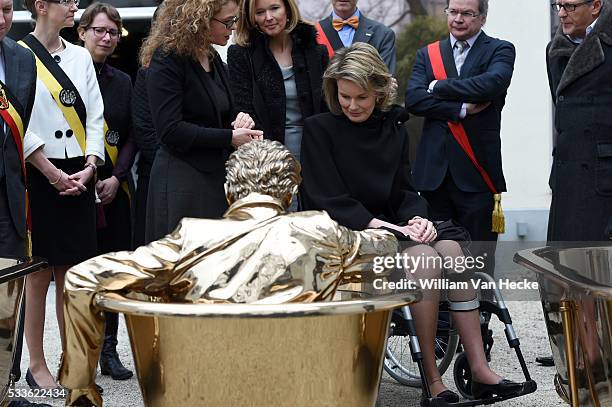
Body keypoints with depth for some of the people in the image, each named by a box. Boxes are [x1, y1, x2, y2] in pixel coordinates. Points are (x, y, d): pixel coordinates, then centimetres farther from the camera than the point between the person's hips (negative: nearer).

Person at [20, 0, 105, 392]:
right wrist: (54, 175, -12)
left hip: (78, 178, 5)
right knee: (39, 275, 1)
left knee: (72, 274, 9)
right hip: (38, 177, -5)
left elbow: (95, 117, 9)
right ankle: (37, 366, 10)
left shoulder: (80, 56, 12)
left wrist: (88, 169, -4)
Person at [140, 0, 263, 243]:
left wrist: (239, 121, 2)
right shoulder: (167, 60, -11)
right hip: (181, 181, -8)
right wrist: (229, 138, -17)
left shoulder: (213, 59, 14)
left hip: (216, 175, 8)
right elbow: (170, 130, -18)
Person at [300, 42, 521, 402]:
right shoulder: (319, 130, -1)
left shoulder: (394, 129, 14)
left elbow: (405, 190, 11)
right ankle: (432, 380, -24)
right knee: (424, 257, -29)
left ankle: (480, 369, -22)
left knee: (451, 249, -23)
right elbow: (328, 198, -10)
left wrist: (417, 217, -11)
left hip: (387, 229, 5)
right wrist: (372, 222, -23)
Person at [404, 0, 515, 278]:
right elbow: (413, 99, -2)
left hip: (477, 171, -3)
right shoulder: (428, 54, 14)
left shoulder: (500, 51, 4)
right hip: (434, 170, 3)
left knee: (479, 259, 0)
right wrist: (461, 109, -12)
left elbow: (493, 82, -17)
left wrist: (438, 87, -8)